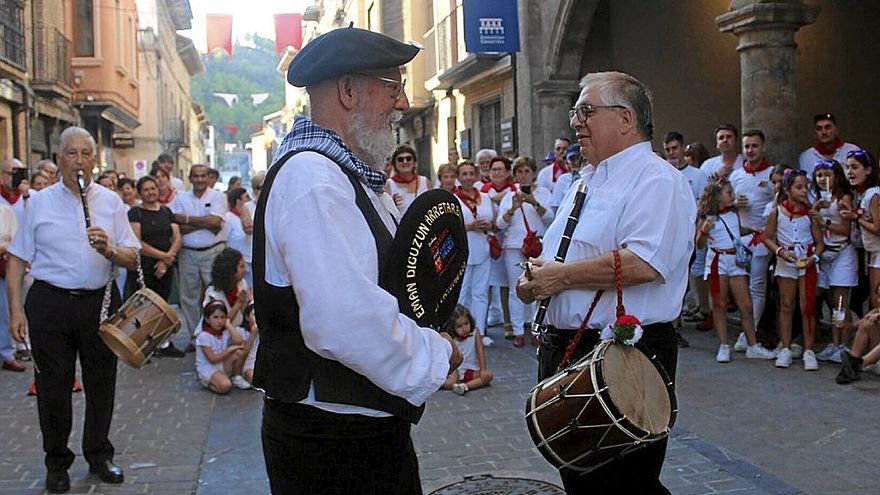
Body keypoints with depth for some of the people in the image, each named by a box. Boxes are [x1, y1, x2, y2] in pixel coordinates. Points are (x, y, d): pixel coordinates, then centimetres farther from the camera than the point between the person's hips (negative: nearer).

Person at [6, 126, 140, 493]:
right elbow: (17, 259, 3)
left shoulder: (110, 201, 7)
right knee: (53, 386, 5)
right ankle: (57, 464, 21)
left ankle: (99, 455, 29)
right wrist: (15, 310, -5)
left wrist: (109, 250, -18)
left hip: (99, 301, 2)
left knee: (101, 383, 10)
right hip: (50, 303, -1)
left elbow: (132, 259, 4)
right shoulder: (40, 202, 4)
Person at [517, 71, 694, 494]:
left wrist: (560, 276, -18)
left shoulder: (656, 181, -12)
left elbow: (644, 264, -27)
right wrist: (535, 280, 4)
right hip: (564, 350, 10)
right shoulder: (586, 184, 18)